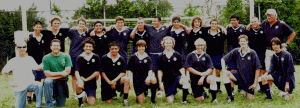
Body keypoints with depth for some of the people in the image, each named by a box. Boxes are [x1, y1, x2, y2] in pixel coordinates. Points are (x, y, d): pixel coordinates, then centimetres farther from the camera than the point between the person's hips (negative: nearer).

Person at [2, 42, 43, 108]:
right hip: (19, 87, -1)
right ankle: (17, 103, 34)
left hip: (30, 84, 1)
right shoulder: (13, 61, 2)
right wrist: (9, 82, -2)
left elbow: (37, 68, 7)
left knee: (39, 85, -33)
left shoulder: (30, 59, 9)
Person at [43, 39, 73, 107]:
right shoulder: (46, 58, -4)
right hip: (52, 81, -1)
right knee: (47, 82, -37)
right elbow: (47, 74, -10)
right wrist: (61, 73, -14)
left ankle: (55, 97, 39)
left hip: (62, 82, 2)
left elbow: (67, 72, -9)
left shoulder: (66, 56, -1)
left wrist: (54, 76, -14)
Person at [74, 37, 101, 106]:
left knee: (91, 103, -8)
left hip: (92, 82, 1)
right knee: (78, 84, -38)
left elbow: (97, 72, -3)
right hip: (82, 80, -1)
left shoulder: (96, 57, -1)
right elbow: (76, 71, -14)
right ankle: (80, 100, -9)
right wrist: (79, 80, -34)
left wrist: (87, 79, -11)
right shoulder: (80, 58, -3)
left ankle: (89, 96, 31)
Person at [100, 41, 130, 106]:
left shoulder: (121, 59, 0)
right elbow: (102, 72, -6)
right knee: (109, 102, -7)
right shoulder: (104, 58, -4)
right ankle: (113, 94, 30)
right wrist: (109, 82, -15)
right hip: (107, 82, -1)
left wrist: (115, 80, -19)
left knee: (127, 79, -32)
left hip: (117, 80, 1)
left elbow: (123, 73, -5)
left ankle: (125, 99, -20)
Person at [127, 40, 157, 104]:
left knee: (153, 80, -37)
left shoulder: (148, 58, 4)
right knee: (141, 102, -6)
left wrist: (149, 76, -30)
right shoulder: (133, 57, 4)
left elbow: (150, 69, -8)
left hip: (146, 78, 1)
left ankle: (153, 99, -15)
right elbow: (130, 70, 4)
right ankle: (139, 96, 33)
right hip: (137, 80, 0)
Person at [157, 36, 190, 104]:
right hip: (167, 80, 1)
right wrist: (160, 82, 1)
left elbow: (181, 67, 4)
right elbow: (160, 71, 7)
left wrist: (183, 75, -17)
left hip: (177, 76, 0)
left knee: (185, 81, -37)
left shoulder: (177, 55, 4)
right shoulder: (161, 57, 5)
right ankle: (174, 92, 31)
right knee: (170, 102, -4)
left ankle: (184, 100, -20)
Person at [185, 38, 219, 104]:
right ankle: (202, 92, 32)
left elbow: (210, 69, -2)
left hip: (204, 76, 0)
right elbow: (188, 68, -6)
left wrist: (203, 77, -18)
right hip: (194, 79, 0)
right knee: (199, 99, -4)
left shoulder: (206, 56, 5)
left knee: (212, 79, -36)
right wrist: (200, 73, -12)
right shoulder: (191, 55, 3)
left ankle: (214, 98, -22)